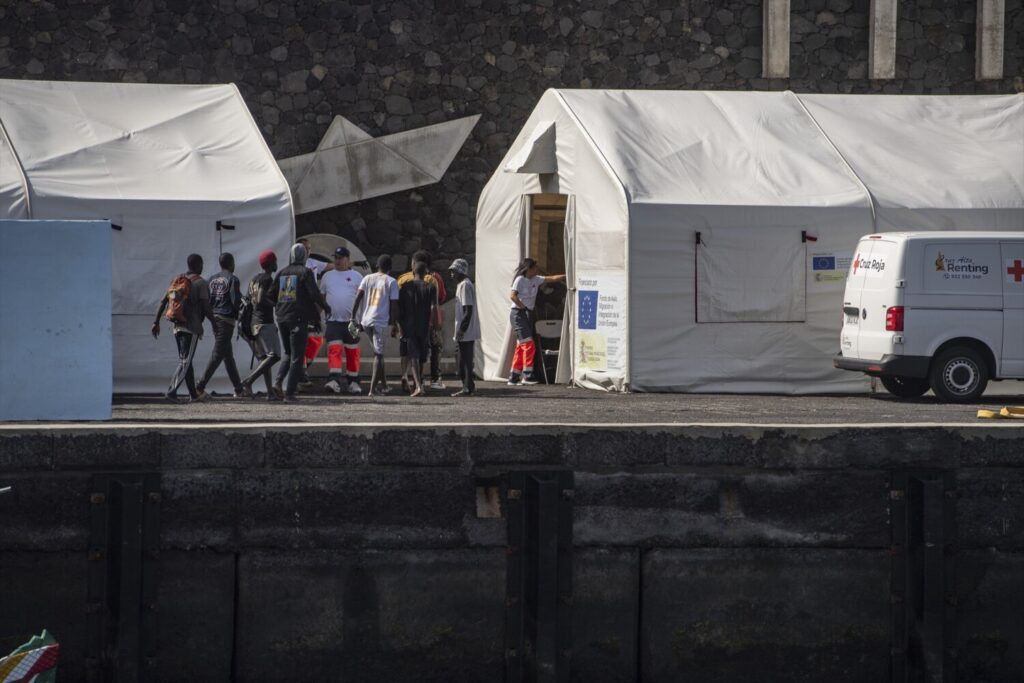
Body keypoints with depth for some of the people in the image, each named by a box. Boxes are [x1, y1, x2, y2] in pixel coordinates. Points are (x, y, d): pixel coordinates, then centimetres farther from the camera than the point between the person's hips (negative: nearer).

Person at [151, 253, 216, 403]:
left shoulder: (177, 281, 11)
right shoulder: (200, 283, -8)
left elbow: (163, 302, 7)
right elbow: (206, 307, -14)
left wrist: (156, 322, 10)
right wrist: (214, 323, -1)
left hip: (177, 327, 7)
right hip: (192, 327, -7)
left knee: (185, 361, 14)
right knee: (185, 361, -7)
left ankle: (194, 394, 21)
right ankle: (171, 391, -19)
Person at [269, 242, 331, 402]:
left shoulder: (281, 273, 7)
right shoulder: (305, 272, -7)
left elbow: (271, 294, 8)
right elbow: (314, 293, -15)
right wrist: (325, 306, 2)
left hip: (282, 317, 5)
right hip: (299, 317, -5)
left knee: (288, 352, 21)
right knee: (296, 356, 1)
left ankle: (278, 381, -1)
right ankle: (289, 393, -3)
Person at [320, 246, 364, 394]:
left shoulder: (356, 277, 5)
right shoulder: (327, 276, 11)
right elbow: (320, 298, 16)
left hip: (351, 322, -1)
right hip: (333, 321, 1)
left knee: (352, 353, 5)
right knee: (334, 350, -13)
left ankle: (353, 382, 16)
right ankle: (334, 381, -22)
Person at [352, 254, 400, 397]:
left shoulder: (367, 279, 9)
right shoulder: (391, 282, -2)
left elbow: (357, 298, 1)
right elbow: (394, 305, -5)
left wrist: (353, 318, 4)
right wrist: (395, 325, 2)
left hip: (366, 321, 4)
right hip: (381, 322, -4)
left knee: (378, 353, 20)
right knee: (378, 355, -2)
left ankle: (384, 386, 27)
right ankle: (372, 389, -12)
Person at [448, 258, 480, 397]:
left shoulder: (465, 285, -14)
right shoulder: (462, 285, 17)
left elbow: (468, 310, -20)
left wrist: (462, 329, -21)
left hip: (466, 332, -10)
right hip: (464, 333, 10)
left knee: (464, 359, -6)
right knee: (460, 358, 14)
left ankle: (468, 387, -4)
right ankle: (468, 385, 17)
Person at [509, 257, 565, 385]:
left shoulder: (536, 279, 12)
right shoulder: (520, 280, -9)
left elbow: (553, 278, 10)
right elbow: (513, 296, -16)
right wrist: (523, 307, -15)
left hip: (528, 313, 8)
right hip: (518, 313, -8)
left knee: (521, 346, 7)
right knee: (529, 344, -13)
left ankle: (514, 376, 10)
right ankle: (527, 374, -11)